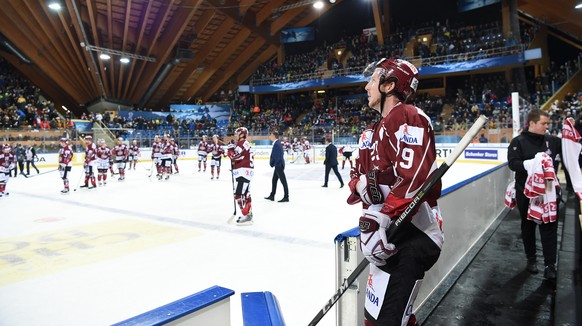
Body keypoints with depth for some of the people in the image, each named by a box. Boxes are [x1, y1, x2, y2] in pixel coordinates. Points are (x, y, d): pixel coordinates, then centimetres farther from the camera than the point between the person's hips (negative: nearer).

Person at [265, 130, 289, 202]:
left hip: (279, 165, -11)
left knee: (283, 181, -4)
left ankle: (286, 197, 2)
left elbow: (275, 156, -21)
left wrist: (271, 163, -8)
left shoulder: (277, 144, -19)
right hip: (278, 165, 11)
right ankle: (272, 196, 26)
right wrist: (272, 163, 11)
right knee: (274, 180, 17)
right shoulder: (278, 143, 13)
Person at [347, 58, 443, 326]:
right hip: (387, 233, 10)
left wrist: (379, 220, -27)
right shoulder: (373, 131, 17)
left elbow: (413, 179, -25)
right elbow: (357, 175, 13)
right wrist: (362, 183, -11)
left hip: (413, 234, -10)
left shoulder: (409, 118, -13)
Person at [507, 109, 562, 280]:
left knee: (549, 227, 1)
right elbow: (513, 163, -17)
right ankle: (531, 259, 30)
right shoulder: (518, 142, -8)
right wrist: (531, 163, -31)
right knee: (528, 226, 13)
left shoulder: (551, 140, 4)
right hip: (525, 192, -2)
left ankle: (550, 264, 9)